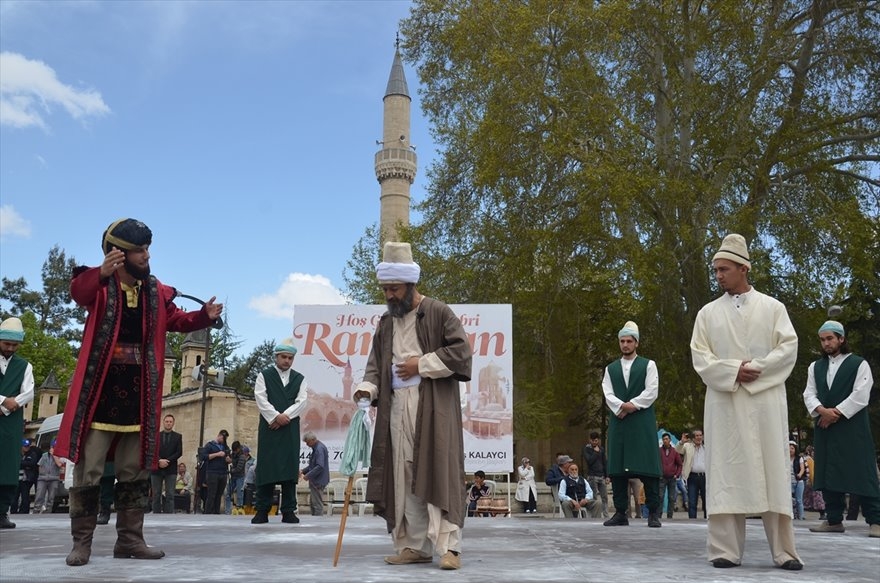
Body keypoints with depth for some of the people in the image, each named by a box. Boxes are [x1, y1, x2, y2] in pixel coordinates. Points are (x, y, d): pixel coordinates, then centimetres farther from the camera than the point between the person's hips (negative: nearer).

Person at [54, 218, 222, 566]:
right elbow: (78, 293, -29)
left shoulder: (156, 292, 7)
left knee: (136, 472, 9)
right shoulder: (100, 286, -7)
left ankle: (129, 539, 19)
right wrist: (102, 274, -51)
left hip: (138, 396, 5)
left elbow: (176, 320, 17)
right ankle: (82, 541, 13)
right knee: (87, 471, 1)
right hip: (100, 393, -4)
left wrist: (205, 316, -3)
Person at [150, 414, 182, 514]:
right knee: (156, 495, 2)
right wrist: (159, 461, -14)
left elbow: (179, 452, 1)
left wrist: (167, 461, -11)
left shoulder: (178, 436, 9)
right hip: (156, 468, 1)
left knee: (170, 495, -6)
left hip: (171, 469, -1)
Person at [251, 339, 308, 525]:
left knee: (290, 467, -1)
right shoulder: (264, 375, 8)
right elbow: (261, 399, -4)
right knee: (266, 467, -3)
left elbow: (302, 401, 1)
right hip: (269, 428, -2)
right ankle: (262, 511, 1)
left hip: (291, 429, 2)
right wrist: (276, 416, -14)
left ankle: (288, 511, 3)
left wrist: (285, 416, -11)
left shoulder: (299, 379, 13)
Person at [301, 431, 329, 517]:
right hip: (315, 481, 11)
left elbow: (320, 466, -27)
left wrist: (308, 475, -22)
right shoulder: (316, 448, 12)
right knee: (312, 503, 17)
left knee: (317, 505, -4)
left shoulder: (320, 449, -20)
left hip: (318, 481, -11)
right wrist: (304, 471, 12)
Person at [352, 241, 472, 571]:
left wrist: (421, 364, -11)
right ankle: (414, 545, 10)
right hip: (397, 408, 6)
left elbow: (461, 351, -8)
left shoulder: (439, 313, -1)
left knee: (438, 472, -10)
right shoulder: (385, 323, 15)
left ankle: (449, 546, -8)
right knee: (403, 477, 3)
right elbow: (375, 364, 12)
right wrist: (367, 388, -8)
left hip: (433, 406, -5)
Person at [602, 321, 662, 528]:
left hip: (643, 421, -3)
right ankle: (620, 513, 7)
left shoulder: (648, 365, 10)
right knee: (617, 467, 1)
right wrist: (621, 407, -12)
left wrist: (631, 405, -10)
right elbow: (608, 394, 5)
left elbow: (651, 391, -2)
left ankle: (653, 513, -1)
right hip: (618, 421, 3)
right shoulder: (611, 369, 17)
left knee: (647, 467, -7)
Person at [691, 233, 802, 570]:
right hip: (724, 401, 1)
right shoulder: (708, 312, 11)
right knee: (726, 472, -2)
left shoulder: (773, 307, 9)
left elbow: (789, 348, -1)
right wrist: (733, 370, -12)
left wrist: (757, 369, -14)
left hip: (765, 399, -1)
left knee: (772, 471, -1)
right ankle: (727, 550, -1)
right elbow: (699, 355, 3)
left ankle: (784, 551, 3)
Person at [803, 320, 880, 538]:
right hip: (825, 428, 5)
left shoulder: (859, 364, 1)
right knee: (828, 473, 5)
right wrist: (822, 410, -12)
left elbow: (860, 396, -8)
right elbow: (809, 394, 7)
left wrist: (835, 413, -12)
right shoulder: (815, 367, 16)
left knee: (862, 473, -7)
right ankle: (834, 520, 12)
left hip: (853, 427, -5)